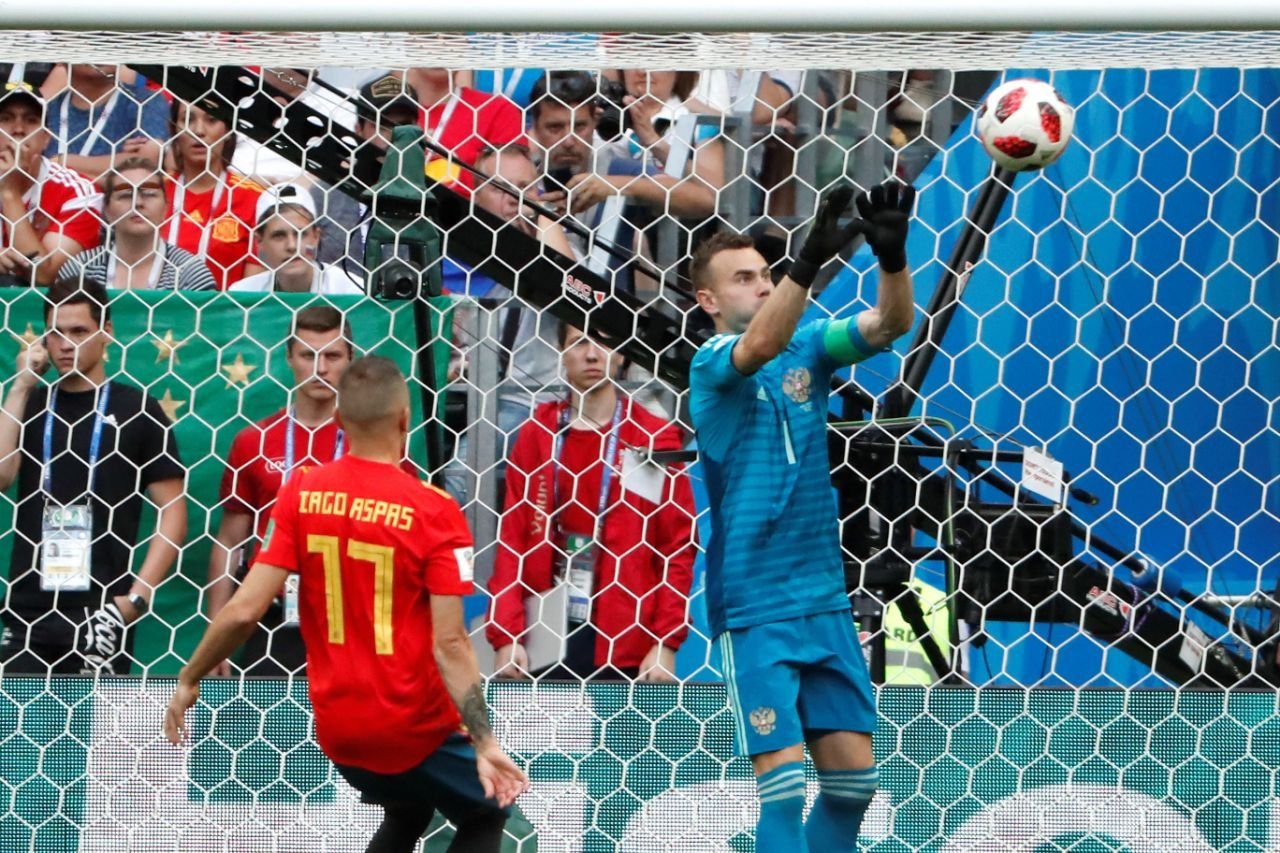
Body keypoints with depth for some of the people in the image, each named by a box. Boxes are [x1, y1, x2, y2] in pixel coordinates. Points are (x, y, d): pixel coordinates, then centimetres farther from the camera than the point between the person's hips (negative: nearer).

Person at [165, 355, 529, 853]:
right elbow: (449, 643, -20)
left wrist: (189, 681, 3)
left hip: (336, 728, 5)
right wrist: (484, 743, -18)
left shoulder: (301, 493, -6)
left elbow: (244, 611, -10)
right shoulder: (434, 512, -16)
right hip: (414, 729, -4)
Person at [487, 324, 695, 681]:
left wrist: (666, 645, -7)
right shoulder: (537, 434, 10)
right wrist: (506, 637, -3)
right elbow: (511, 539, 6)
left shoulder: (655, 438, 3)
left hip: (625, 642, -2)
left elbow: (679, 548, 1)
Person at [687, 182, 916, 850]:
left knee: (852, 770, 5)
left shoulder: (808, 346, 7)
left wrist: (892, 256, -29)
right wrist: (810, 260, -44)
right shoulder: (711, 364, -7)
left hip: (825, 599, 5)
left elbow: (890, 323, -9)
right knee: (782, 771, -13)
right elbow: (760, 345, -29)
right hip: (754, 606, -5)